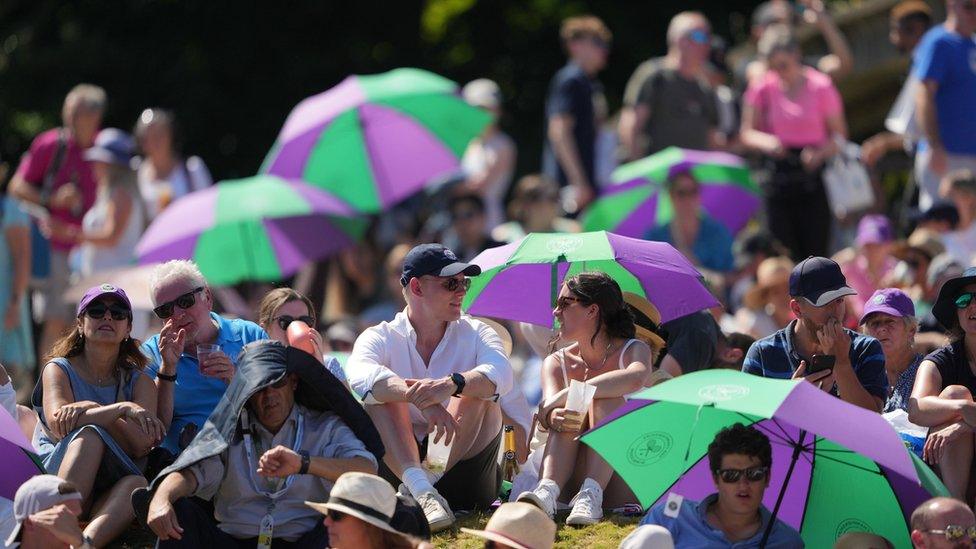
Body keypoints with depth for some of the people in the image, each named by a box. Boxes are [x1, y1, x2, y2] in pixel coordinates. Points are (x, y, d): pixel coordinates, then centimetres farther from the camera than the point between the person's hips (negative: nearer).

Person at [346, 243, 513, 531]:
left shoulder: (475, 333, 6)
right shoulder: (382, 337, 2)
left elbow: (501, 373, -18)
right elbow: (360, 375, -23)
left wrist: (452, 384, -39)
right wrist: (419, 397, -41)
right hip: (399, 463, 0)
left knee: (478, 391, -20)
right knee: (381, 392, -22)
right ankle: (420, 489, -45)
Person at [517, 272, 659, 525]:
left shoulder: (634, 350, 1)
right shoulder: (557, 363, 11)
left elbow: (636, 378, -27)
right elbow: (549, 406, -12)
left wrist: (563, 397, -28)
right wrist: (553, 416, -38)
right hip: (572, 480, 2)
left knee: (605, 400, -24)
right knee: (570, 412, -23)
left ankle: (592, 495, -43)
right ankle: (547, 490, -48)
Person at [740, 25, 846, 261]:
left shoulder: (820, 86, -1)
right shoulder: (762, 88, 4)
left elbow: (839, 134, 1)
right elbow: (747, 133, 2)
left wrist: (820, 153, -19)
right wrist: (766, 142, -20)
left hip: (812, 177, -1)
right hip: (777, 177, 2)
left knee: (815, 253, -7)